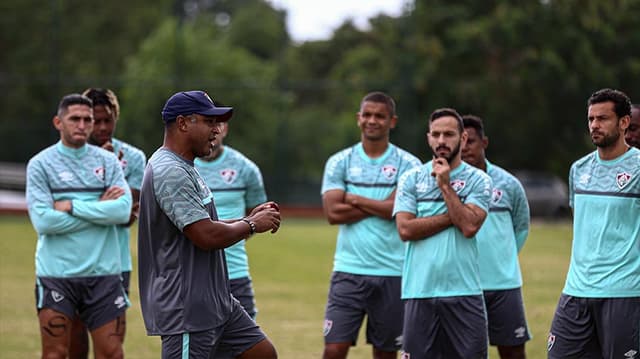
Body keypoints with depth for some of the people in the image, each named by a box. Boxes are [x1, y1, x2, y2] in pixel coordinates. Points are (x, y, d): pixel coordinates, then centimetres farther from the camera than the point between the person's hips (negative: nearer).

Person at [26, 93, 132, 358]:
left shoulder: (108, 161, 8)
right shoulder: (41, 164, 0)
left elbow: (123, 210, -7)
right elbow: (43, 221, -13)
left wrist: (72, 206, -11)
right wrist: (99, 208, -7)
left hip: (103, 272, 2)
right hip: (56, 274, -2)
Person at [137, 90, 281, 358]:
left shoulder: (183, 168, 16)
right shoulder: (170, 172, -19)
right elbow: (207, 236, -24)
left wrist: (248, 218, 10)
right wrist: (251, 225, -8)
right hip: (186, 310, -11)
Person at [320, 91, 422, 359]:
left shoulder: (408, 164, 2)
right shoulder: (339, 162, 6)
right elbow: (333, 212, -6)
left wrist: (354, 199, -6)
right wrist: (381, 206, -8)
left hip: (392, 273, 0)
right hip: (349, 270, 0)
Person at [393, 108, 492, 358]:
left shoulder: (477, 180, 4)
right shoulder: (411, 179, 8)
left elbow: (470, 226, -11)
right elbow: (405, 229, -5)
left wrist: (445, 185, -8)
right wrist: (451, 216, -7)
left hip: (463, 291, -1)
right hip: (420, 291, 1)